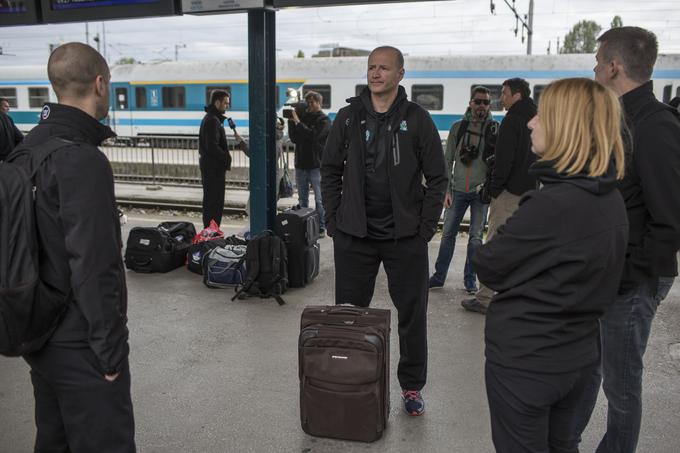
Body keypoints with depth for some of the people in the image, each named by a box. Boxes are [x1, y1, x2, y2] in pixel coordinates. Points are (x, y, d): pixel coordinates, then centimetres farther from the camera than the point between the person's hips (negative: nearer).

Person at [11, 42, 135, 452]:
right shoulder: (83, 160, -23)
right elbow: (94, 268, -25)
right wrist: (111, 352, -17)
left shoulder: (28, 147, 6)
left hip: (39, 334, 9)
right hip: (79, 345, -9)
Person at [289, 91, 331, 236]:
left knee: (319, 200, -1)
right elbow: (293, 138, 8)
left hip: (316, 165, -5)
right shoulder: (304, 117, 13)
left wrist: (297, 122, -15)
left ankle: (321, 228, 5)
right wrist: (292, 122, -4)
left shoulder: (324, 120, -2)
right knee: (302, 200, 11)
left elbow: (313, 135, -19)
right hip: (301, 164, 6)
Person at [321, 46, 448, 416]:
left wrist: (425, 228, -6)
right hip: (354, 235, 2)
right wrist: (333, 220, 3)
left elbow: (437, 178, 0)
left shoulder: (417, 119, -1)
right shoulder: (348, 117, 5)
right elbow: (330, 171, 10)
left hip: (405, 237, -2)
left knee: (412, 315, 8)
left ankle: (412, 386, 26)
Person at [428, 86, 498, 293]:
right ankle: (439, 276, 16)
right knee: (448, 233, 4)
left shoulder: (495, 129, 1)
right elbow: (448, 160, 6)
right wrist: (446, 190, 1)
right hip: (458, 190, 1)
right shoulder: (458, 127, 4)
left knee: (476, 237, 4)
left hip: (480, 191, -1)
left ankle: (470, 279, 15)